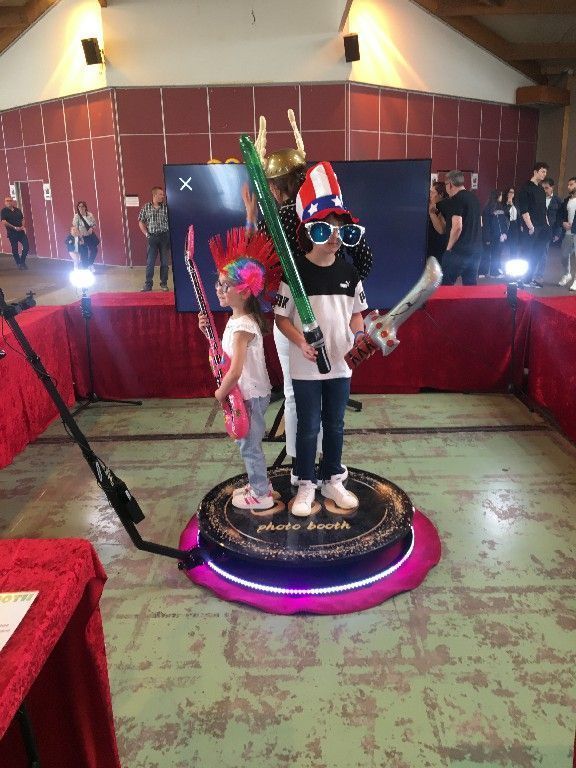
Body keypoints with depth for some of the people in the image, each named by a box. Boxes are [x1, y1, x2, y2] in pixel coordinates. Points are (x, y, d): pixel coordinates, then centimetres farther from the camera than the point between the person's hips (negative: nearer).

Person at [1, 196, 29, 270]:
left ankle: (22, 262, 13)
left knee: (26, 246, -4)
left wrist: (23, 226, -3)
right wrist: (14, 227, -17)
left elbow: (22, 219, 18)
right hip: (12, 233, -4)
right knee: (15, 249, 2)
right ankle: (19, 264, 14)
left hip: (21, 231, 4)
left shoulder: (18, 210, 11)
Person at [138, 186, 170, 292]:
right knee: (150, 262, 1)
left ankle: (164, 283, 16)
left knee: (164, 262, 5)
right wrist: (146, 234, 0)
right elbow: (141, 222, 9)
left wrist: (169, 234, -8)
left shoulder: (166, 207, 1)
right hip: (152, 237, 0)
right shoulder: (146, 207, 3)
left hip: (165, 236, 0)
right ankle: (148, 284, 8)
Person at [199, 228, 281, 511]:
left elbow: (235, 371, -29)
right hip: (249, 392, 9)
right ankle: (258, 484, 39)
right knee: (248, 443, 22)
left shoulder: (243, 326, -26)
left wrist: (220, 392, -13)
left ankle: (261, 495, 23)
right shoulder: (238, 319, 4)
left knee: (249, 446, 6)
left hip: (249, 395, -9)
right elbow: (227, 352, 13)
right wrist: (208, 331, 1)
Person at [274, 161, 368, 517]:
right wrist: (302, 342, -23)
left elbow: (357, 313, 11)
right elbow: (282, 318, -7)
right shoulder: (294, 272, -10)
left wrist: (360, 338, -8)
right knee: (308, 427, 8)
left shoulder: (349, 272, 2)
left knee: (335, 426, 16)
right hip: (306, 367, -4)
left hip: (341, 364, 4)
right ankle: (306, 485, 25)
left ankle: (332, 480, 34)